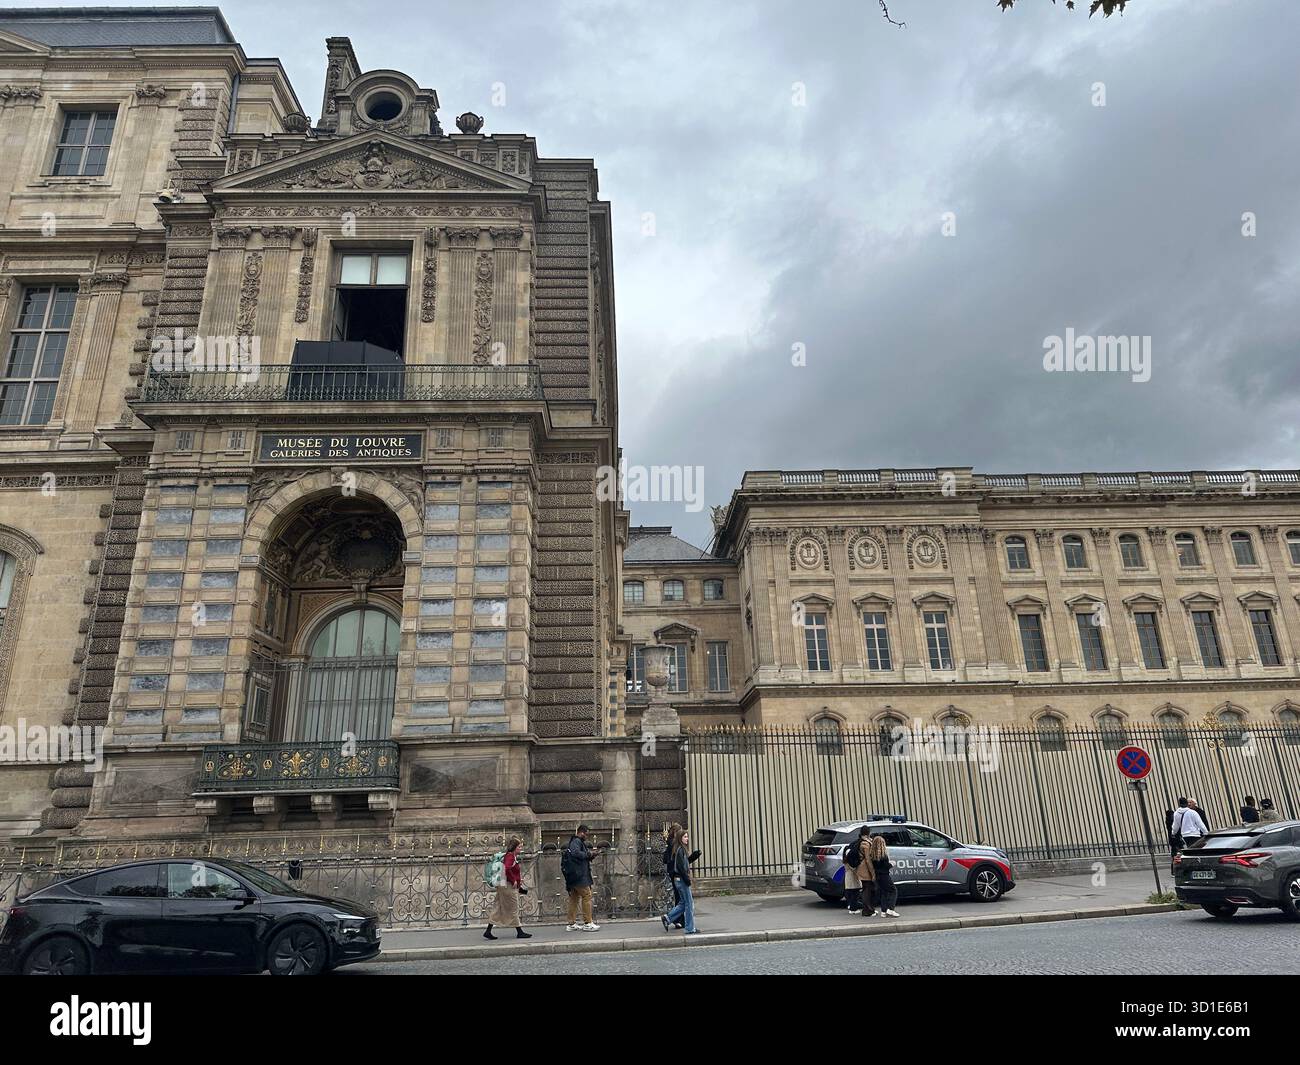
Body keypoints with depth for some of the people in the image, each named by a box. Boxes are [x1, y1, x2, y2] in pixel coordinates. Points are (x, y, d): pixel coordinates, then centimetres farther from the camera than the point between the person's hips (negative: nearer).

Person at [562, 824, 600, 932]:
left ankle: (572, 924, 14)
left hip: (573, 875, 11)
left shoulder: (576, 842, 22)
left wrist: (589, 855, 9)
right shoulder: (576, 842, -11)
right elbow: (576, 853, -28)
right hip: (579, 875, -11)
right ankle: (588, 923, -6)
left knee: (574, 898, 11)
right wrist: (588, 854, -16)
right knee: (587, 896, -7)